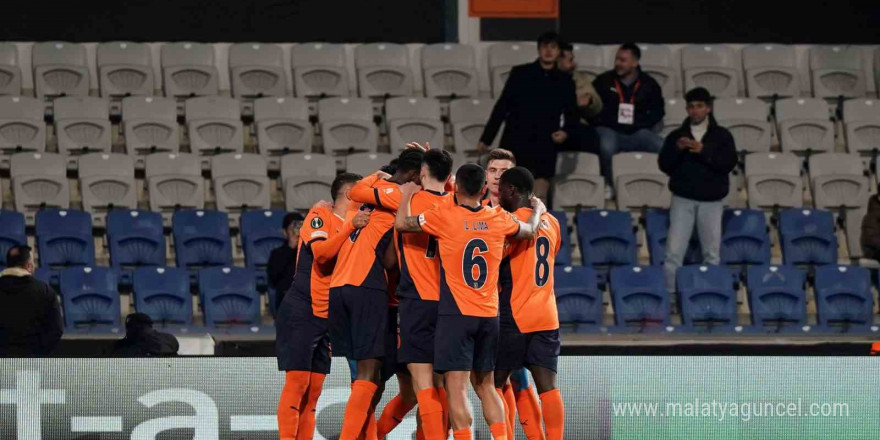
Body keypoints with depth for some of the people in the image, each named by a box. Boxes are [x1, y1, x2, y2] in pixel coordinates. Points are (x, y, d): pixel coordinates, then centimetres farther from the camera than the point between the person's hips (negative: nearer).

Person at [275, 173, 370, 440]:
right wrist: (351, 226, -29)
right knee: (297, 382, -12)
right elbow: (321, 252, -24)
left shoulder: (352, 222, 16)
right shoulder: (319, 215, -7)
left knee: (314, 389, 4)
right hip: (300, 313, -8)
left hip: (326, 316, 8)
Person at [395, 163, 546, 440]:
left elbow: (401, 223, -2)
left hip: (455, 313, -5)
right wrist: (537, 211, 47)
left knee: (457, 387, -7)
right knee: (486, 386, 15)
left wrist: (407, 195, 17)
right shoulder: (499, 219, 6)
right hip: (489, 315, 5)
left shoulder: (445, 217, -8)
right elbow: (529, 231, 25)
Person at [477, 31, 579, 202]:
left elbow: (571, 114, 19)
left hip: (545, 146, 1)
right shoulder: (520, 74, 5)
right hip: (515, 143, -1)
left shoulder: (564, 82, 10)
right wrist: (486, 139, 3)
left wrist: (566, 131, -4)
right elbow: (501, 106, 6)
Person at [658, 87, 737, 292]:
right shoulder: (676, 136, 9)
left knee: (712, 253, 3)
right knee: (674, 252, -7)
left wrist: (703, 151, -17)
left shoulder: (722, 135, 6)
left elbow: (729, 163, -6)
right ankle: (669, 292, -5)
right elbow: (664, 165, 4)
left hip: (712, 200, 0)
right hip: (683, 198, 0)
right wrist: (677, 149, -14)